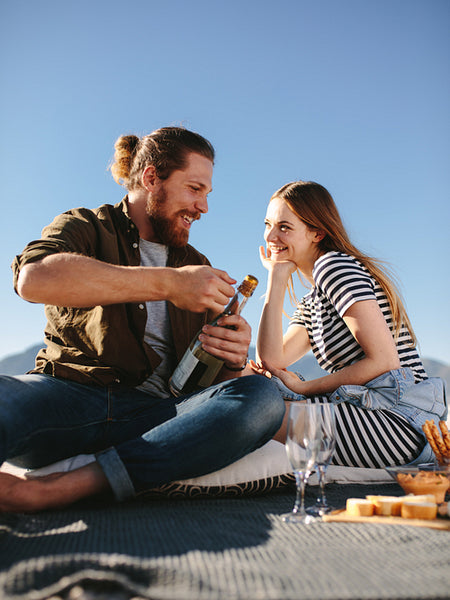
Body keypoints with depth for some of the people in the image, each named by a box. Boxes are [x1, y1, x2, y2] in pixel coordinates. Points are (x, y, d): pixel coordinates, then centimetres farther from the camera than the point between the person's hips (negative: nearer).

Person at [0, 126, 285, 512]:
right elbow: (34, 278, -15)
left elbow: (221, 379, 21)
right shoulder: (87, 227, 12)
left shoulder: (197, 267, 24)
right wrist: (167, 283, -17)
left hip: (155, 414, 5)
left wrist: (233, 361, -5)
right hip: (68, 395, -4)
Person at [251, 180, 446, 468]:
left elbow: (385, 361, -15)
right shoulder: (311, 303, 21)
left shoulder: (334, 264, -7)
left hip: (400, 418, -9)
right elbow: (271, 361, 4)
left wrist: (304, 388, -7)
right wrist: (276, 277, 11)